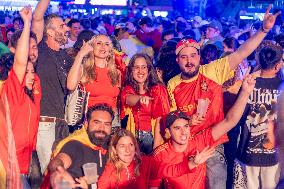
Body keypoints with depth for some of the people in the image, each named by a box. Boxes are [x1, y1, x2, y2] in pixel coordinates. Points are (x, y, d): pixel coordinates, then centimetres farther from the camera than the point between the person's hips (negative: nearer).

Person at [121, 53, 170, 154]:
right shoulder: (128, 89, 7)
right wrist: (140, 98, -39)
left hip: (152, 135, -2)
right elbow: (128, 100, -17)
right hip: (133, 136, 2)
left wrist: (156, 146, -16)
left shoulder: (158, 89, -1)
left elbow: (159, 119, -7)